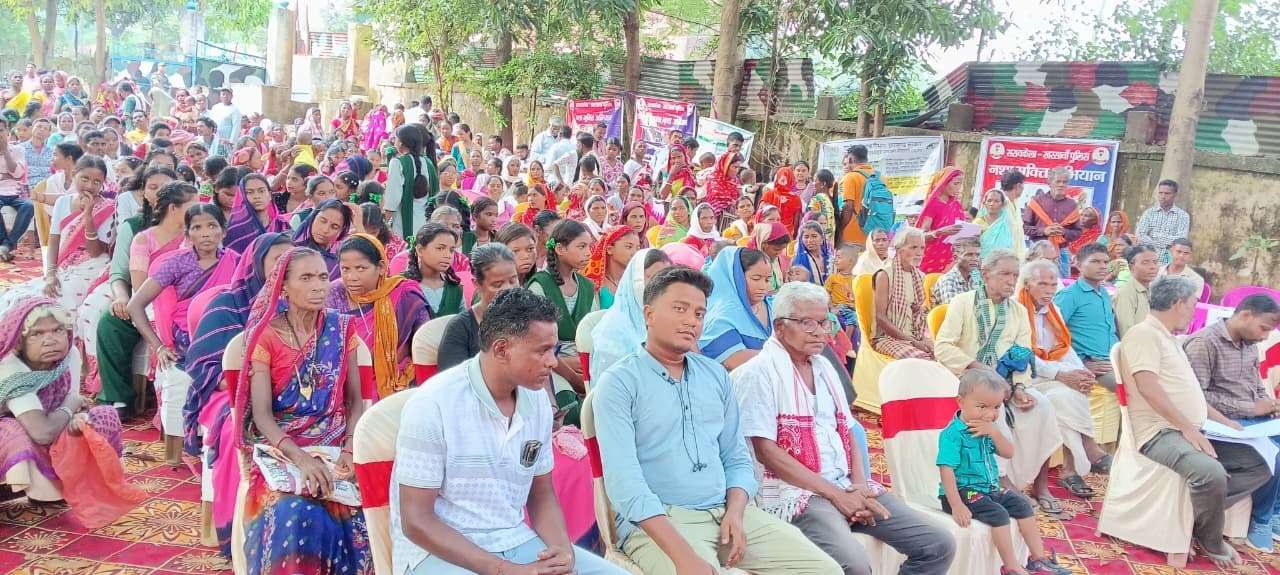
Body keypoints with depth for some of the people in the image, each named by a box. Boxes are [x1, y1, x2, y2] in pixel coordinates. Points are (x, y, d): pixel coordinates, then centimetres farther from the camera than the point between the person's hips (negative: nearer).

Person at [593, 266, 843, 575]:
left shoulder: (716, 375, 13)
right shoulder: (618, 382, -6)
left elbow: (737, 458, 16)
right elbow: (624, 481, -16)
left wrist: (735, 512, -5)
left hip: (727, 511, 6)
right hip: (655, 521, -5)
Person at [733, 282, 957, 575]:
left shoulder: (825, 367, 18)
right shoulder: (758, 372, -7)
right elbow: (766, 451, -14)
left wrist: (859, 485, -1)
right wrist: (834, 493, -14)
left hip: (847, 487, 8)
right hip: (796, 491, -8)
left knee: (939, 545, -1)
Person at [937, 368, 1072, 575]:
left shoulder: (988, 428, 7)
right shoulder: (953, 434, -21)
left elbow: (1009, 453, 2)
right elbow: (947, 470, -25)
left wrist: (995, 432, -15)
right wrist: (956, 506, -30)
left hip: (990, 488, 9)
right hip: (964, 490, -9)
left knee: (1022, 504, 5)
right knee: (998, 514, -24)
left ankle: (1039, 558, 13)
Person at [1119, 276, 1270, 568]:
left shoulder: (1168, 338, 23)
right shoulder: (1144, 333, -8)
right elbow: (1148, 387, -21)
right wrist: (1188, 428, -22)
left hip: (1189, 433, 11)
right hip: (1161, 434, -10)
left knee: (1260, 465, 3)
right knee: (1211, 474, -34)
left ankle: (1196, 514, -2)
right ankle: (1211, 543, -7)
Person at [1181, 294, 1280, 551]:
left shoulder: (1250, 344, 13)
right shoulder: (1204, 342, -13)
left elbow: (1258, 388, 22)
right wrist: (1250, 408, -18)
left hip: (1253, 419, 8)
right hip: (1224, 422, -8)